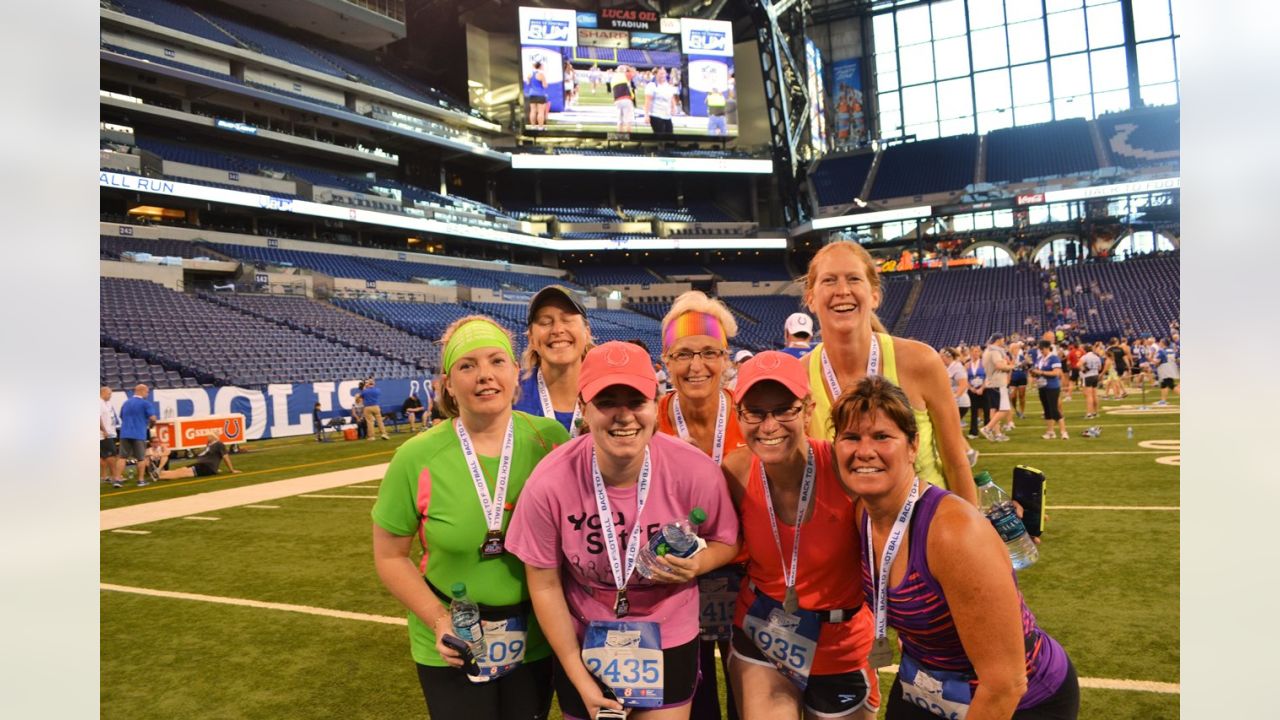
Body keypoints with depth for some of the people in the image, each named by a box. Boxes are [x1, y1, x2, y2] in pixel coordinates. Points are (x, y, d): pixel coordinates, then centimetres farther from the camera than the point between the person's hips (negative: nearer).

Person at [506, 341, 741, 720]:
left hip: (668, 643, 0)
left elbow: (726, 541, -2)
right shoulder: (549, 483, -22)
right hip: (583, 644, 0)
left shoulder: (696, 472, -22)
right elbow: (545, 585, -9)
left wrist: (696, 564, -24)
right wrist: (580, 679, -5)